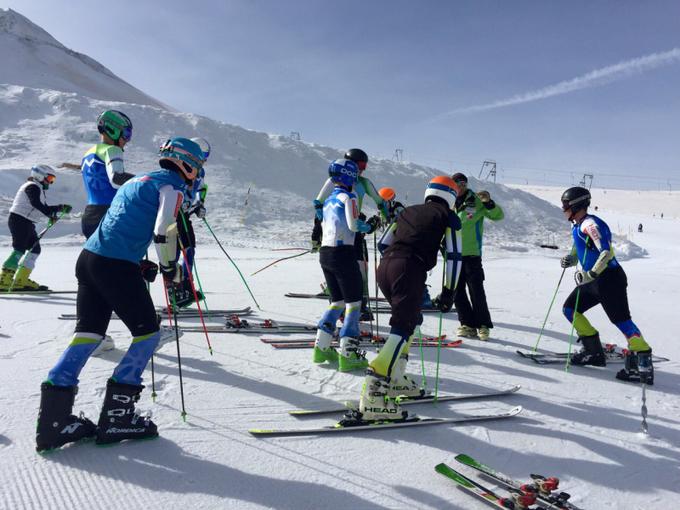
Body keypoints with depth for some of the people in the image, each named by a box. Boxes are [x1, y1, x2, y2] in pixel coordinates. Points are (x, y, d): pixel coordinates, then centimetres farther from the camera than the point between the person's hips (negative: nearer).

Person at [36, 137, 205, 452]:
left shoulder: (137, 181, 27)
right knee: (148, 333, 3)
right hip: (117, 267, -9)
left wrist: (140, 266, 24)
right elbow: (163, 232, -15)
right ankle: (116, 417, 5)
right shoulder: (172, 185, -2)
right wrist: (171, 269, 0)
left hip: (88, 258, 9)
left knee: (88, 332, 12)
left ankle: (54, 417, 10)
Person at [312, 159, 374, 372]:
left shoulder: (328, 200, 17)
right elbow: (354, 225, -16)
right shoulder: (348, 197, -7)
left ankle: (321, 348, 15)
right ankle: (347, 355, -4)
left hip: (324, 252, 8)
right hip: (343, 253, -8)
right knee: (353, 302, -1)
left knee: (338, 301, 17)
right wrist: (368, 226, 5)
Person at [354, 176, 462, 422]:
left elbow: (383, 244, 29)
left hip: (384, 267, 7)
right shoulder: (448, 216, 15)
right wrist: (448, 293, 11)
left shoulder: (408, 211, 29)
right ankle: (372, 395, -25)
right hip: (410, 270, -6)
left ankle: (395, 378, 21)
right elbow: (454, 256, 7)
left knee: (411, 318, 24)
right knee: (403, 328, -11)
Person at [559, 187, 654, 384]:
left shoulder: (590, 224, -17)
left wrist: (591, 274, -31)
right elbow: (578, 253, 22)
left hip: (609, 279, -10)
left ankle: (643, 364, -10)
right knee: (569, 309, 10)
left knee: (621, 320, -12)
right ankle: (593, 352, 15)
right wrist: (569, 260, 2)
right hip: (593, 281, 10)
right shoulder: (577, 226, 13)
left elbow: (606, 252, -26)